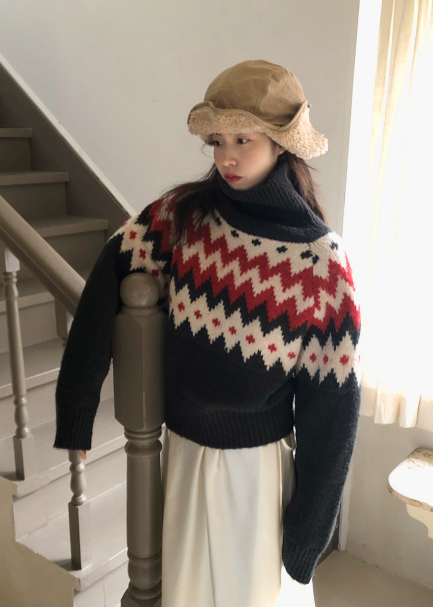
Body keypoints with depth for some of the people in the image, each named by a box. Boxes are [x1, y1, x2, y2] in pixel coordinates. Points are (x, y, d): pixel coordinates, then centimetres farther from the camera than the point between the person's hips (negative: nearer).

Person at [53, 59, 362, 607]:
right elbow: (108, 279, -12)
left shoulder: (319, 259, -18)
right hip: (183, 454, 3)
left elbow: (332, 399, -14)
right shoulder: (183, 213, -9)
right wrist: (75, 413, -15)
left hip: (257, 467, -3)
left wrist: (308, 530, -9)